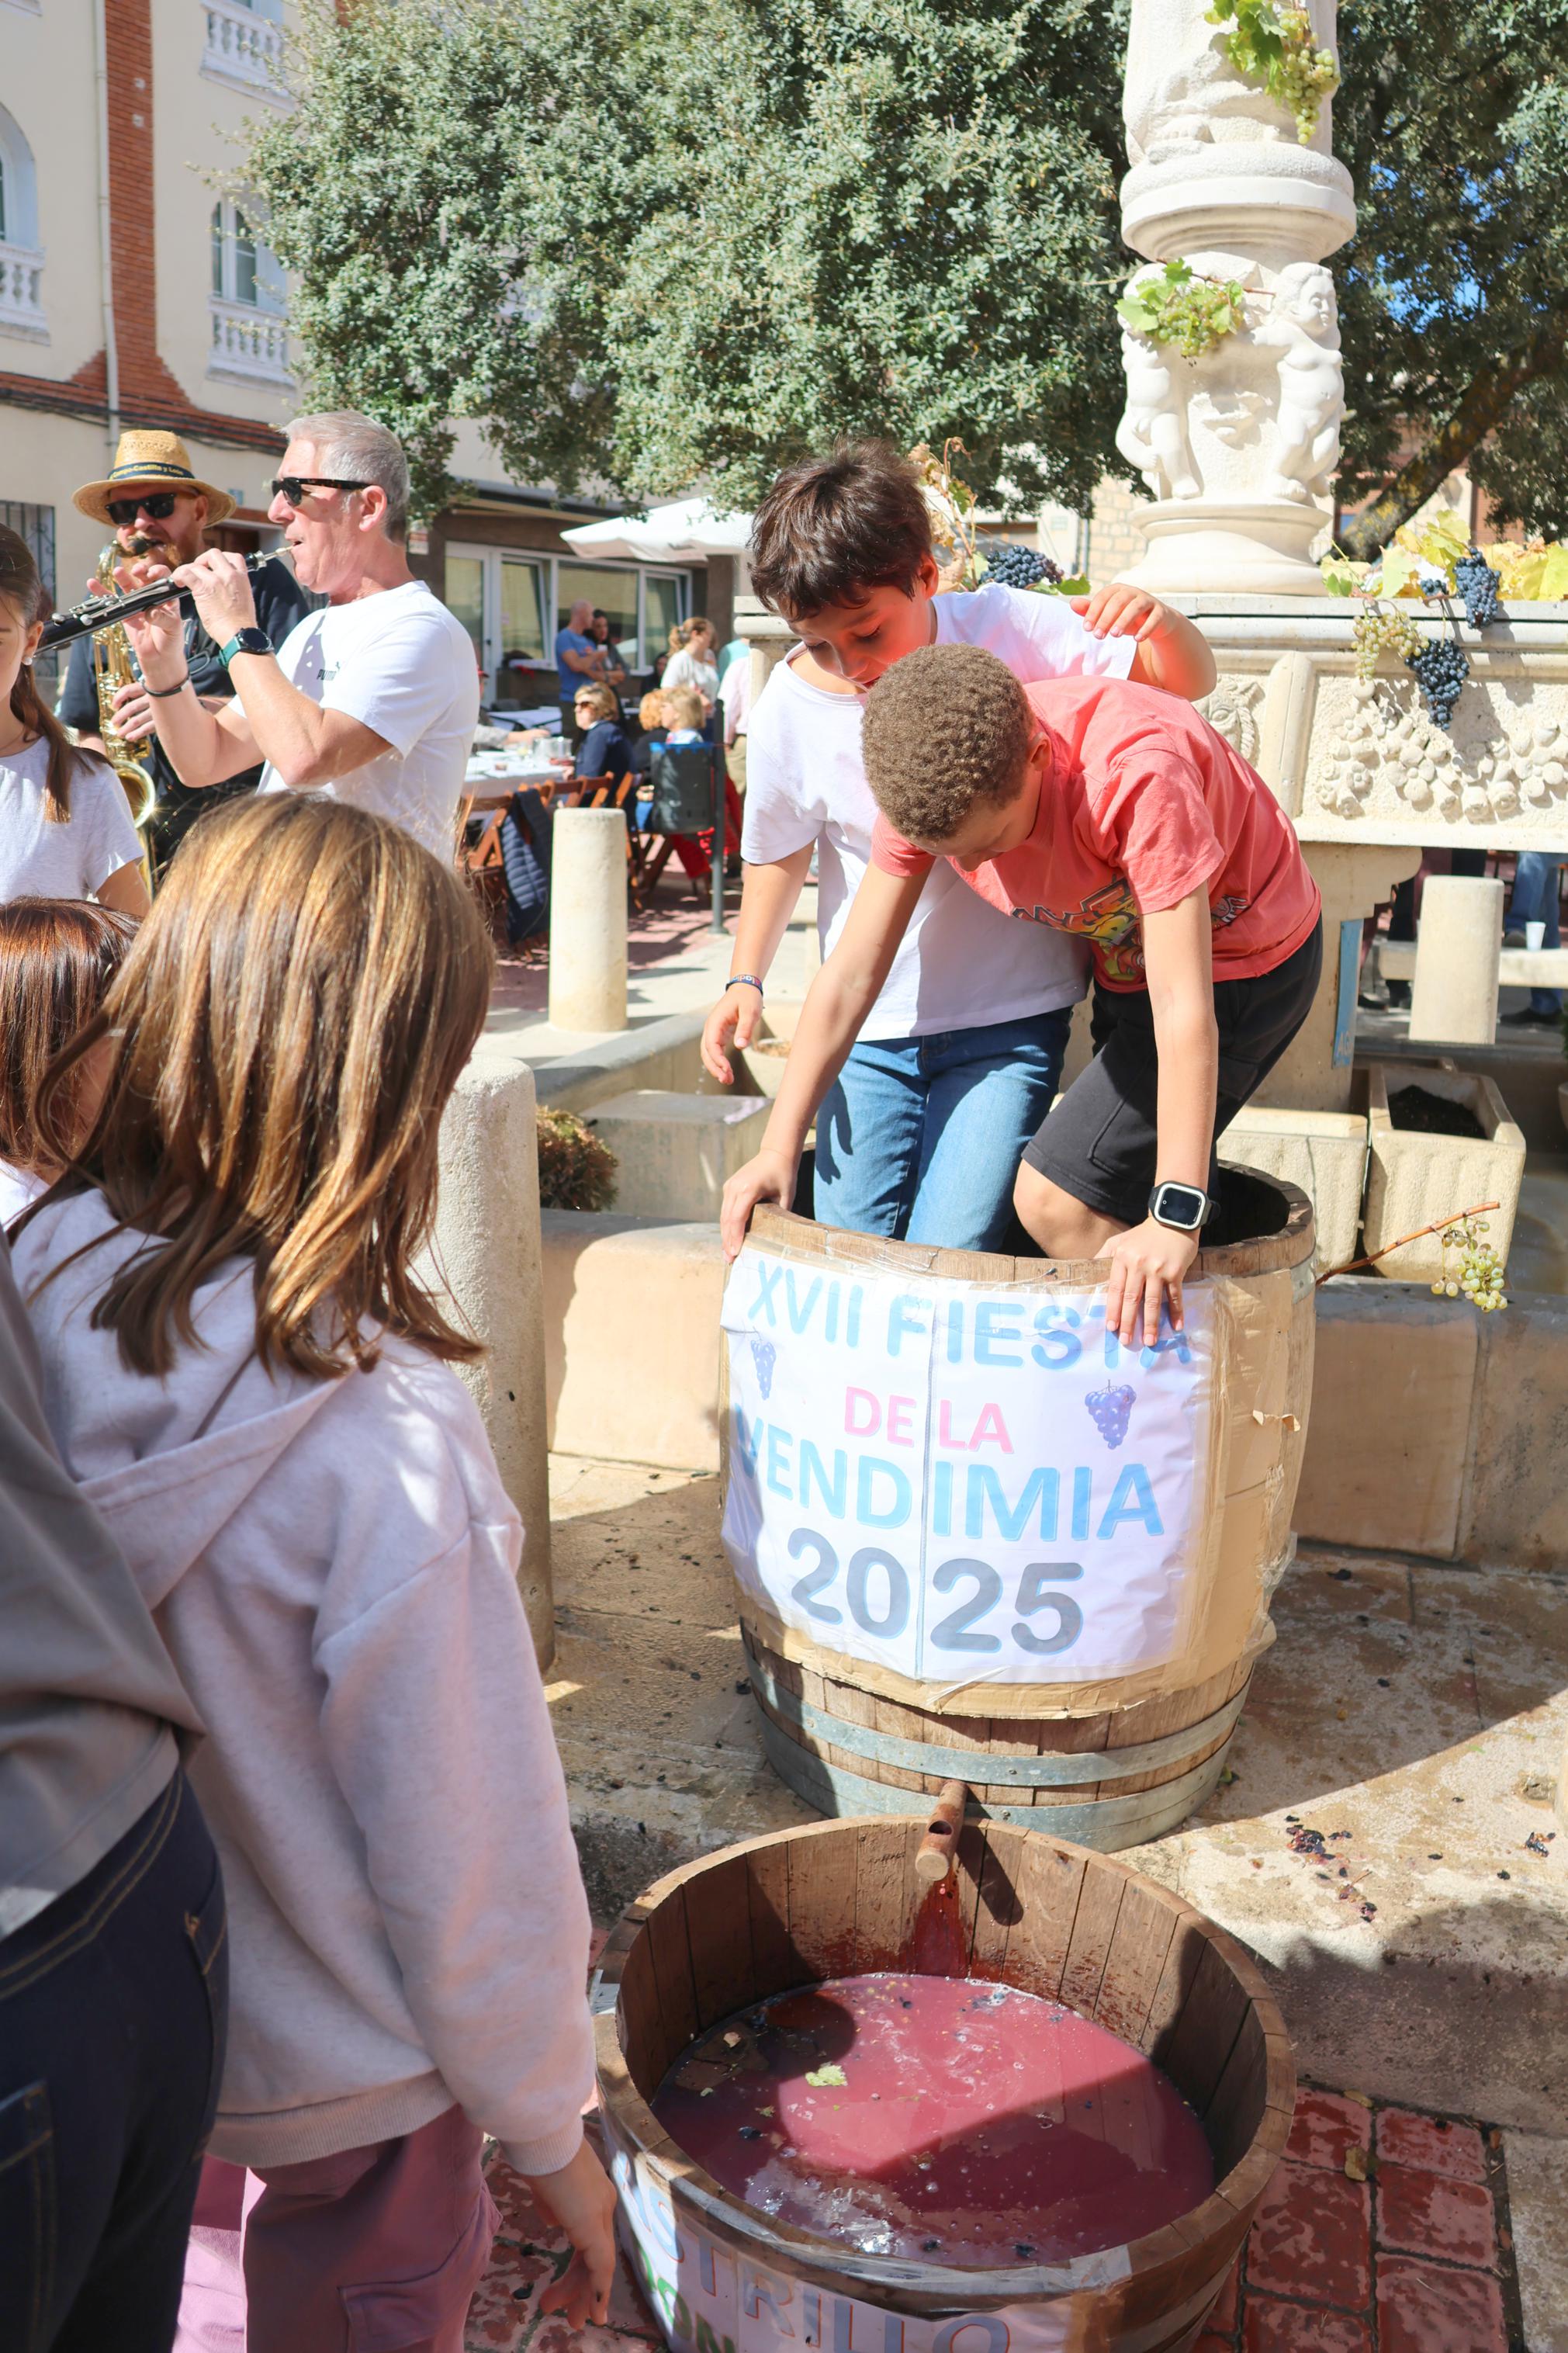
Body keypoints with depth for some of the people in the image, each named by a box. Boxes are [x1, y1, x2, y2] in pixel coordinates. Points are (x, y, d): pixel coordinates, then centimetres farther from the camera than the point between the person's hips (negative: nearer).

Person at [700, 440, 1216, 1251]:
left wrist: (1157, 622, -27)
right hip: (871, 1030, 3)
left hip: (1010, 1019, -2)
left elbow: (1191, 681, -5)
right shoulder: (788, 711, -8)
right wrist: (745, 979, 0)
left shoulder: (1006, 630, -12)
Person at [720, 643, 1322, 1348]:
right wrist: (778, 1148, -15)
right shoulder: (928, 782, -20)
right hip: (1124, 958, 7)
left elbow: (1182, 1007, -38)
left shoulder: (1139, 770, -39)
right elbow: (850, 974, -15)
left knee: (1055, 1197, -16)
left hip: (1248, 957, -7)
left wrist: (1175, 1216, -40)